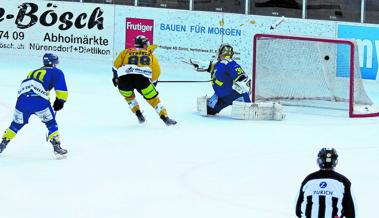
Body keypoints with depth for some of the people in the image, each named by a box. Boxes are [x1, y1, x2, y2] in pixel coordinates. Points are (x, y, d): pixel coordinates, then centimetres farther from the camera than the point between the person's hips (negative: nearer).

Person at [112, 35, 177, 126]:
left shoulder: (126, 52, 31)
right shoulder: (150, 55, 29)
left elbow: (116, 65, 24)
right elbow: (156, 72, 26)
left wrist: (115, 77, 38)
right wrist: (153, 83, 42)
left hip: (123, 78, 1)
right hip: (142, 77, -1)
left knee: (129, 96, 31)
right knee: (153, 99, 14)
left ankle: (139, 114, 19)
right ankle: (165, 118, 4)